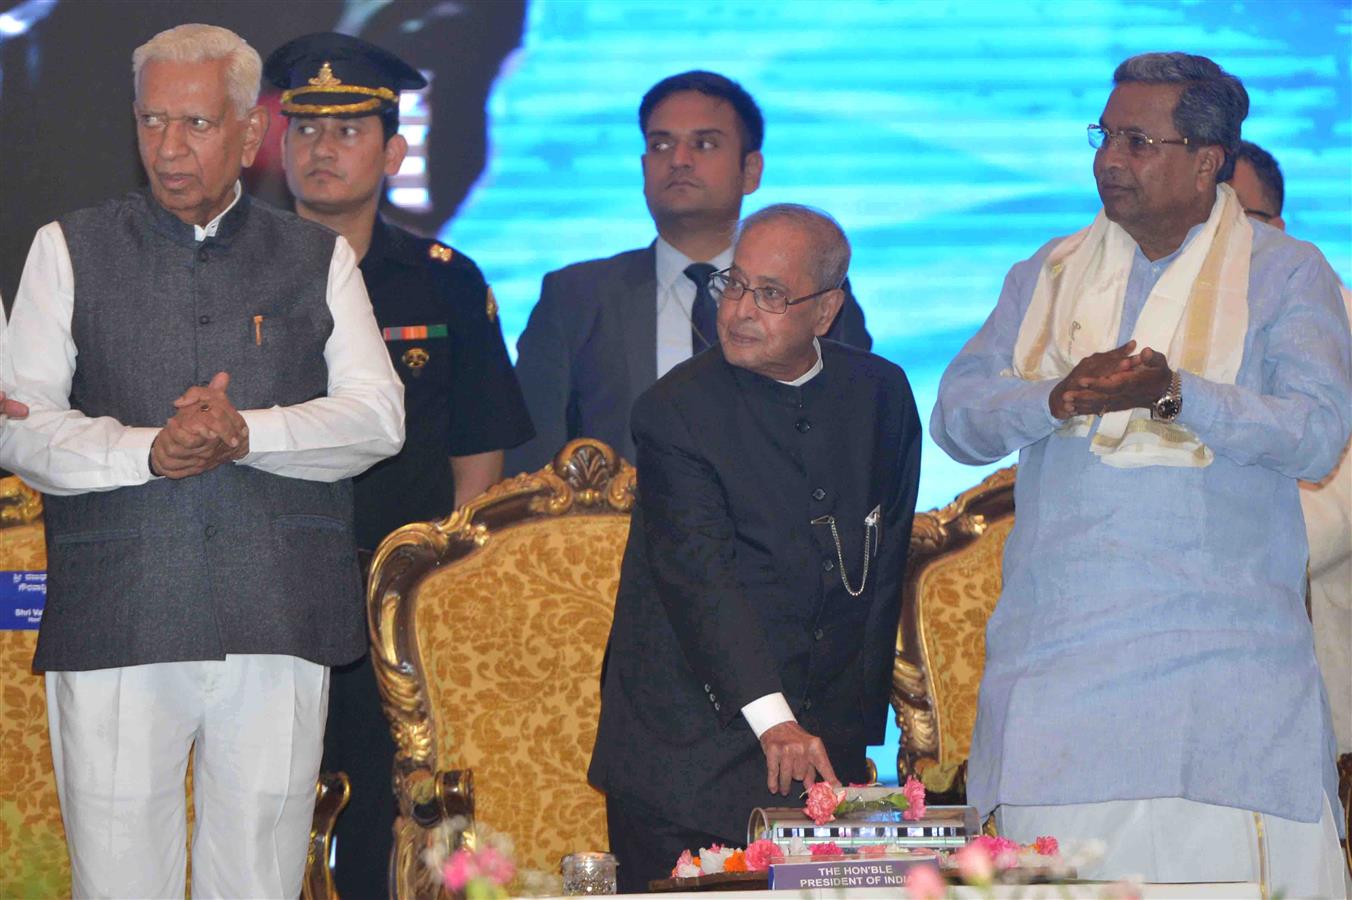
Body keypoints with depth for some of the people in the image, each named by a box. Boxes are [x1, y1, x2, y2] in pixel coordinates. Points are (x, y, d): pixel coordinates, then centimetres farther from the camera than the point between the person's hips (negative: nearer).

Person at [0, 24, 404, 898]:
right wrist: (147, 451, -15)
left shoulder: (320, 258, 15)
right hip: (116, 624, -1)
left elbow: (378, 416, 4)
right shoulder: (70, 250, 12)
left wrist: (246, 432, -14)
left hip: (279, 625, 1)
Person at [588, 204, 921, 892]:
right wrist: (773, 719, -30)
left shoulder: (880, 393, 7)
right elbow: (700, 577, -18)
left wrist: (856, 721, 10)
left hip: (827, 740, 4)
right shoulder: (677, 409, -8)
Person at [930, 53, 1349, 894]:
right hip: (1058, 651, 3)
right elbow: (956, 415, 10)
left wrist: (1177, 394, -21)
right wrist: (1058, 399, -11)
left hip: (1221, 666, -3)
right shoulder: (1048, 274, 18)